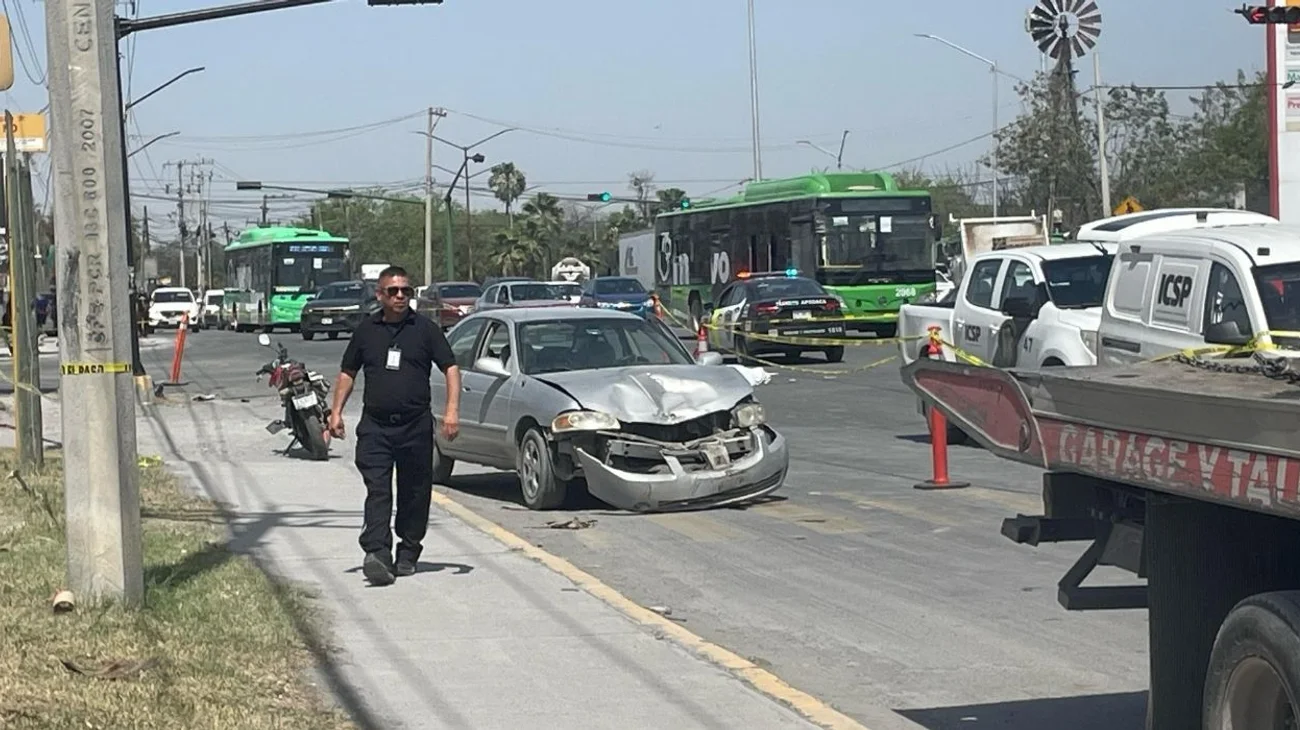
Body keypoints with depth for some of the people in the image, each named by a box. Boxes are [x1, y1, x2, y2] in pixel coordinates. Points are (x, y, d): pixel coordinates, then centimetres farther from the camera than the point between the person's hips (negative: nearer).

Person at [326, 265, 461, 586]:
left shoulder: (425, 329, 3)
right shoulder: (366, 330, 10)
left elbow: (450, 368, 2)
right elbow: (347, 373, 18)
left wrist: (452, 410, -11)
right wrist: (336, 412, 8)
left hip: (416, 425, 0)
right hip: (374, 425, 0)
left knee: (414, 492, 7)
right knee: (377, 491, -12)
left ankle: (408, 553, 20)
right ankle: (377, 554, -22)